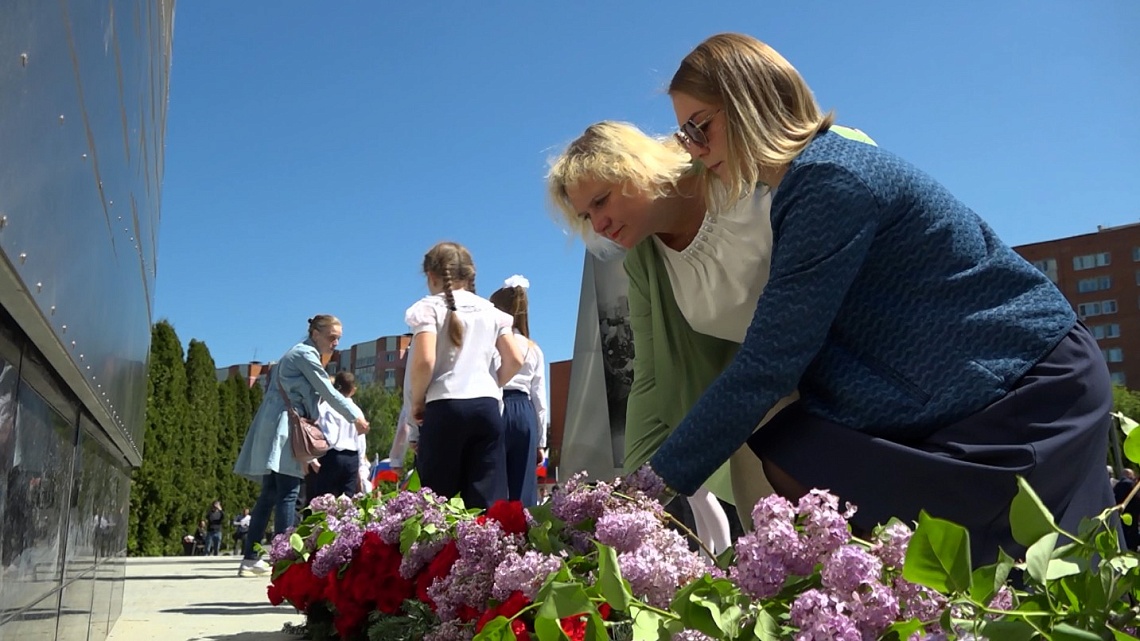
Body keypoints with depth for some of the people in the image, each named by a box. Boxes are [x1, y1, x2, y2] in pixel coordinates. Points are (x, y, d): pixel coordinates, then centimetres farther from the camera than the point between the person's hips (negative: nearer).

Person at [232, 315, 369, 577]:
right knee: (288, 494, -12)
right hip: (283, 429, -10)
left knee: (270, 495, 9)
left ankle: (250, 559, 11)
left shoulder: (300, 354, 23)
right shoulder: (306, 354, -6)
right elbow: (329, 393, -9)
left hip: (276, 430, 10)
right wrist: (356, 416, 0)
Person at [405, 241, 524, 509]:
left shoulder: (428, 307, 3)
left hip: (445, 407, -3)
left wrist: (417, 402, 2)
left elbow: (424, 361, -11)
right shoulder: (490, 310, 16)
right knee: (488, 500, 0)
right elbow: (515, 360, 8)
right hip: (487, 406, 3)